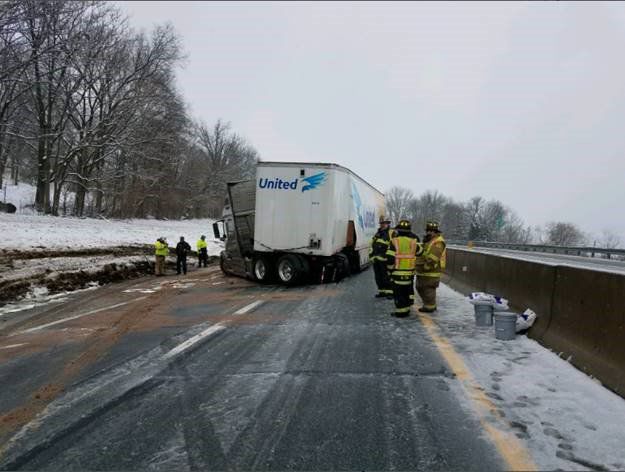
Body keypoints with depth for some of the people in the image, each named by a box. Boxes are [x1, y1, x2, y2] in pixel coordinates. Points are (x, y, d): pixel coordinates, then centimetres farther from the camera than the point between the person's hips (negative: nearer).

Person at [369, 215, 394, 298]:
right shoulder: (377, 234, 19)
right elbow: (372, 245, 23)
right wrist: (371, 255, 13)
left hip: (385, 260, -8)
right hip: (376, 260, 8)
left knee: (387, 277, -3)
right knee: (378, 277, 12)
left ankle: (390, 292, 6)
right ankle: (382, 291, 23)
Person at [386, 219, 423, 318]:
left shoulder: (395, 241, -10)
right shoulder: (413, 241, -1)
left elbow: (390, 258, -13)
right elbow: (420, 252, 15)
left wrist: (391, 269, 0)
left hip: (398, 272, -4)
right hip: (410, 271, 4)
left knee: (398, 293, 3)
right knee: (408, 291, 19)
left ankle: (401, 312, 5)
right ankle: (407, 309, 27)